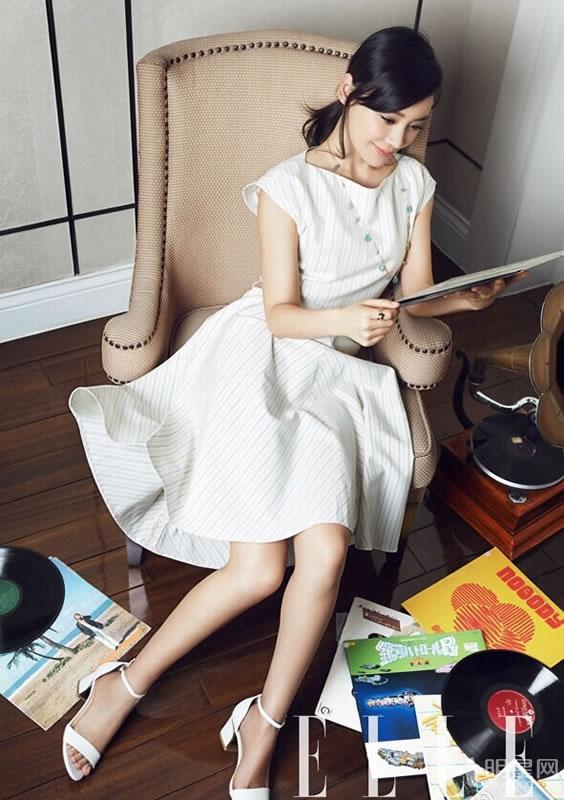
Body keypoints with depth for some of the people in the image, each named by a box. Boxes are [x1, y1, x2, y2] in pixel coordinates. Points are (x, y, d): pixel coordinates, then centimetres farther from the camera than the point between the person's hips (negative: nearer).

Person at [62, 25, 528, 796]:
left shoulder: (415, 183, 7)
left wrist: (467, 297, -12)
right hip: (263, 358, -4)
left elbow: (415, 292, 9)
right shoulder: (288, 187, -10)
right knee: (259, 566, -18)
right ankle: (123, 684, 3)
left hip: (341, 375, 4)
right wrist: (344, 319, -28)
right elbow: (280, 313, -9)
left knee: (326, 553, -21)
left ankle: (264, 726, -1)